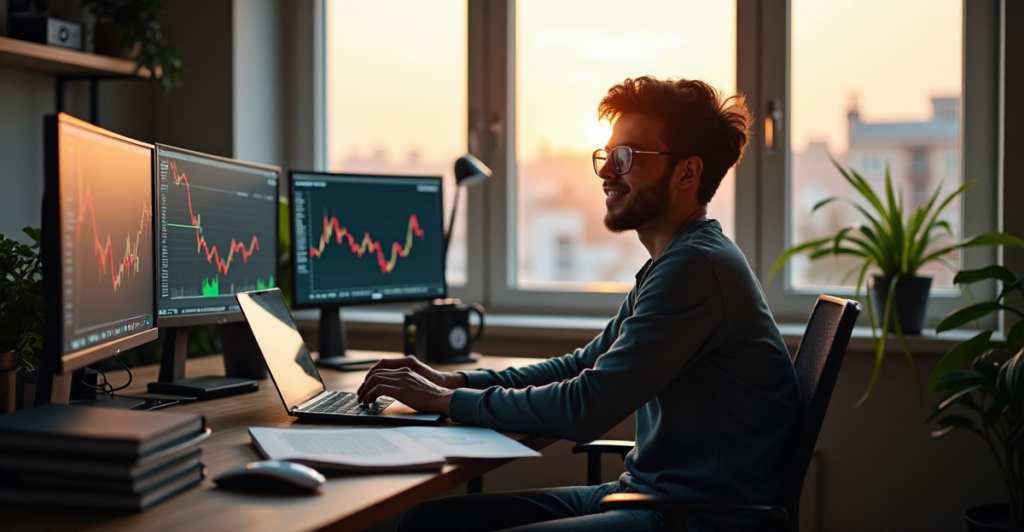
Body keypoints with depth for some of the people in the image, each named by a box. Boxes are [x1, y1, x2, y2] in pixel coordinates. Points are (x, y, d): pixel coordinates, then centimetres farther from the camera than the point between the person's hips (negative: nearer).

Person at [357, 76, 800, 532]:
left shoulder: (696, 266, -19)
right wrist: (454, 381, 9)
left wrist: (448, 401, -10)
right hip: (643, 493, 10)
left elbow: (586, 408, -22)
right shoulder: (678, 263, 16)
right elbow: (583, 366, 21)